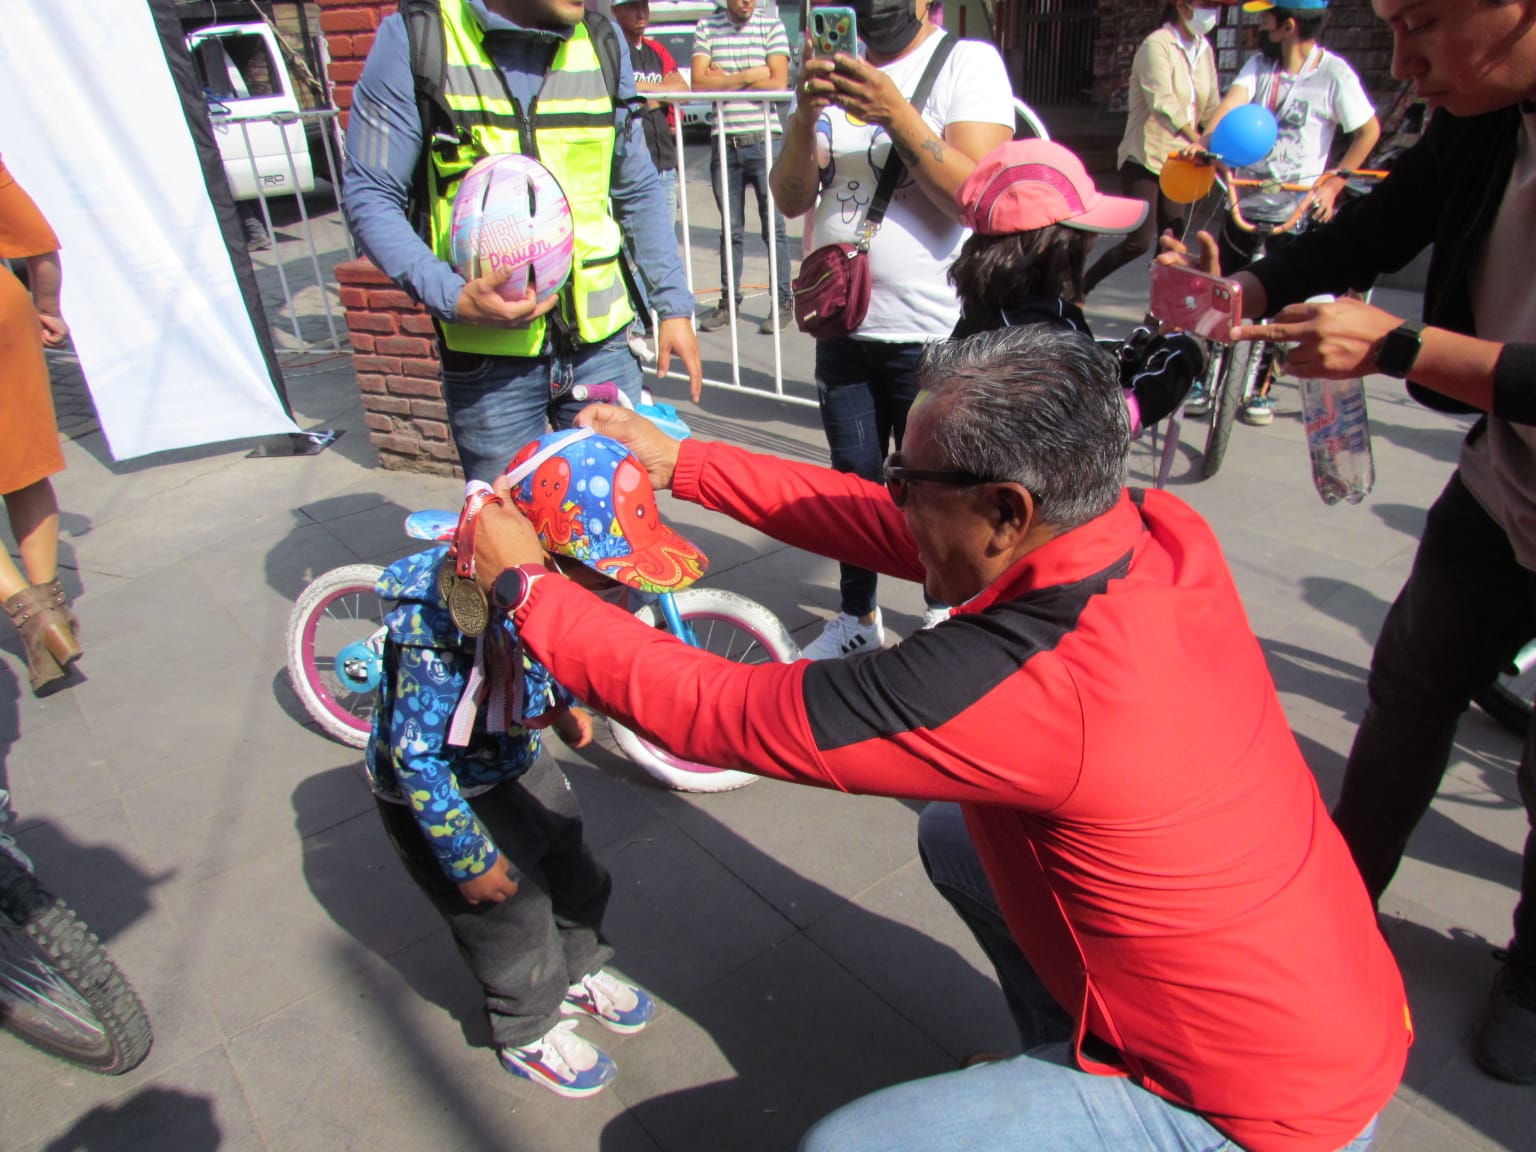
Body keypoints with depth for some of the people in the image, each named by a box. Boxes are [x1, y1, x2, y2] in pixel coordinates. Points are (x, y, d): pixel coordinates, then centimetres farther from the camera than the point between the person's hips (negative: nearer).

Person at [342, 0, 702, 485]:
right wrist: (451, 297, -20)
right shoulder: (415, 39, -6)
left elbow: (638, 191, 15)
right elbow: (369, 197, -5)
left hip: (602, 341, 4)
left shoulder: (603, 42, 8)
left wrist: (673, 305, 11)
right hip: (488, 356, -3)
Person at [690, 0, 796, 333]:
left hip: (764, 142, -2)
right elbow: (698, 83, -4)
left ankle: (783, 302, 8)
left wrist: (725, 80, -5)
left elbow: (778, 84, -8)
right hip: (723, 143, 2)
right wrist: (750, 75, -7)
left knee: (773, 226, 1)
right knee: (731, 228, 9)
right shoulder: (706, 27, 7)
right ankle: (729, 301, 17)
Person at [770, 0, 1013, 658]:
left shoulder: (969, 62, -5)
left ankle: (944, 614, 30)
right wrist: (806, 114, -15)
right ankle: (857, 618, 32)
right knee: (853, 478, 14)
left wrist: (895, 113, -26)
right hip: (843, 325, 5)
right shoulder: (834, 71, 10)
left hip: (933, 335, -5)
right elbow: (791, 198, 2)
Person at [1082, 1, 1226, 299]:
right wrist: (1198, 141, -40)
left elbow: (1212, 107, 8)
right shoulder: (1157, 45, -14)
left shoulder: (1205, 51, 8)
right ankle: (1078, 287, 7)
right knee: (1139, 242, -11)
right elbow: (1163, 103, -28)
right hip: (1144, 160, -7)